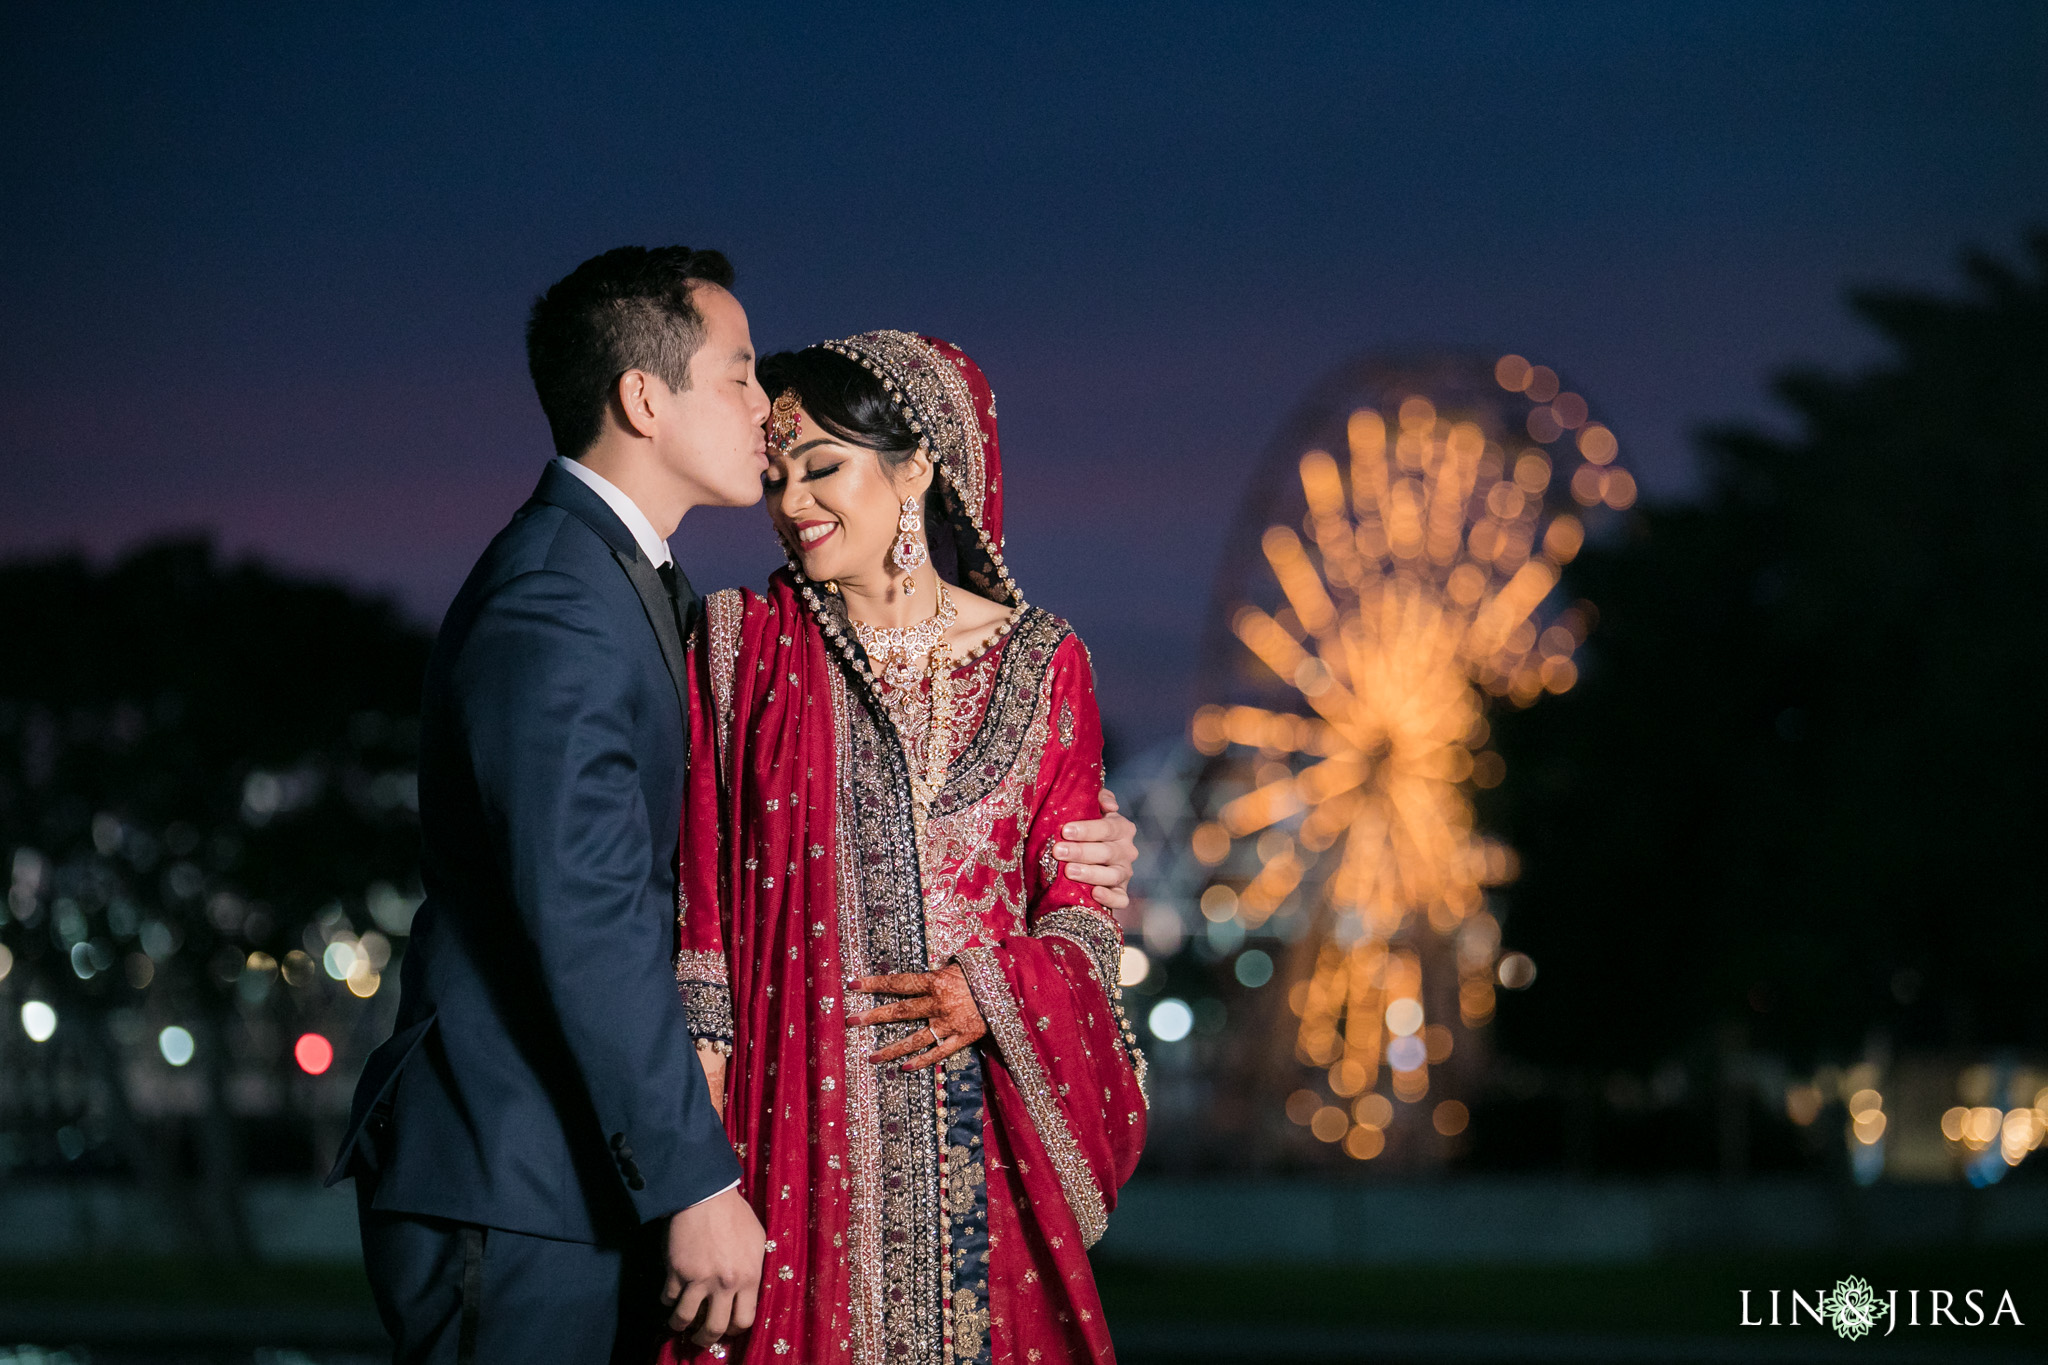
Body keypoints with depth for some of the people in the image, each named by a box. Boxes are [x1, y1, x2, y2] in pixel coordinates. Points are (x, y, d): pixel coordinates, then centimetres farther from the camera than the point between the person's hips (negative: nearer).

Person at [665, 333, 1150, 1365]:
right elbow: (699, 886, 4)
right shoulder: (741, 645, 6)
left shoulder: (1038, 662, 8)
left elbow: (1076, 897, 7)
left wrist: (997, 992, -12)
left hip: (980, 1122, 1)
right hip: (797, 1114, -1)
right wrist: (703, 1074, -6)